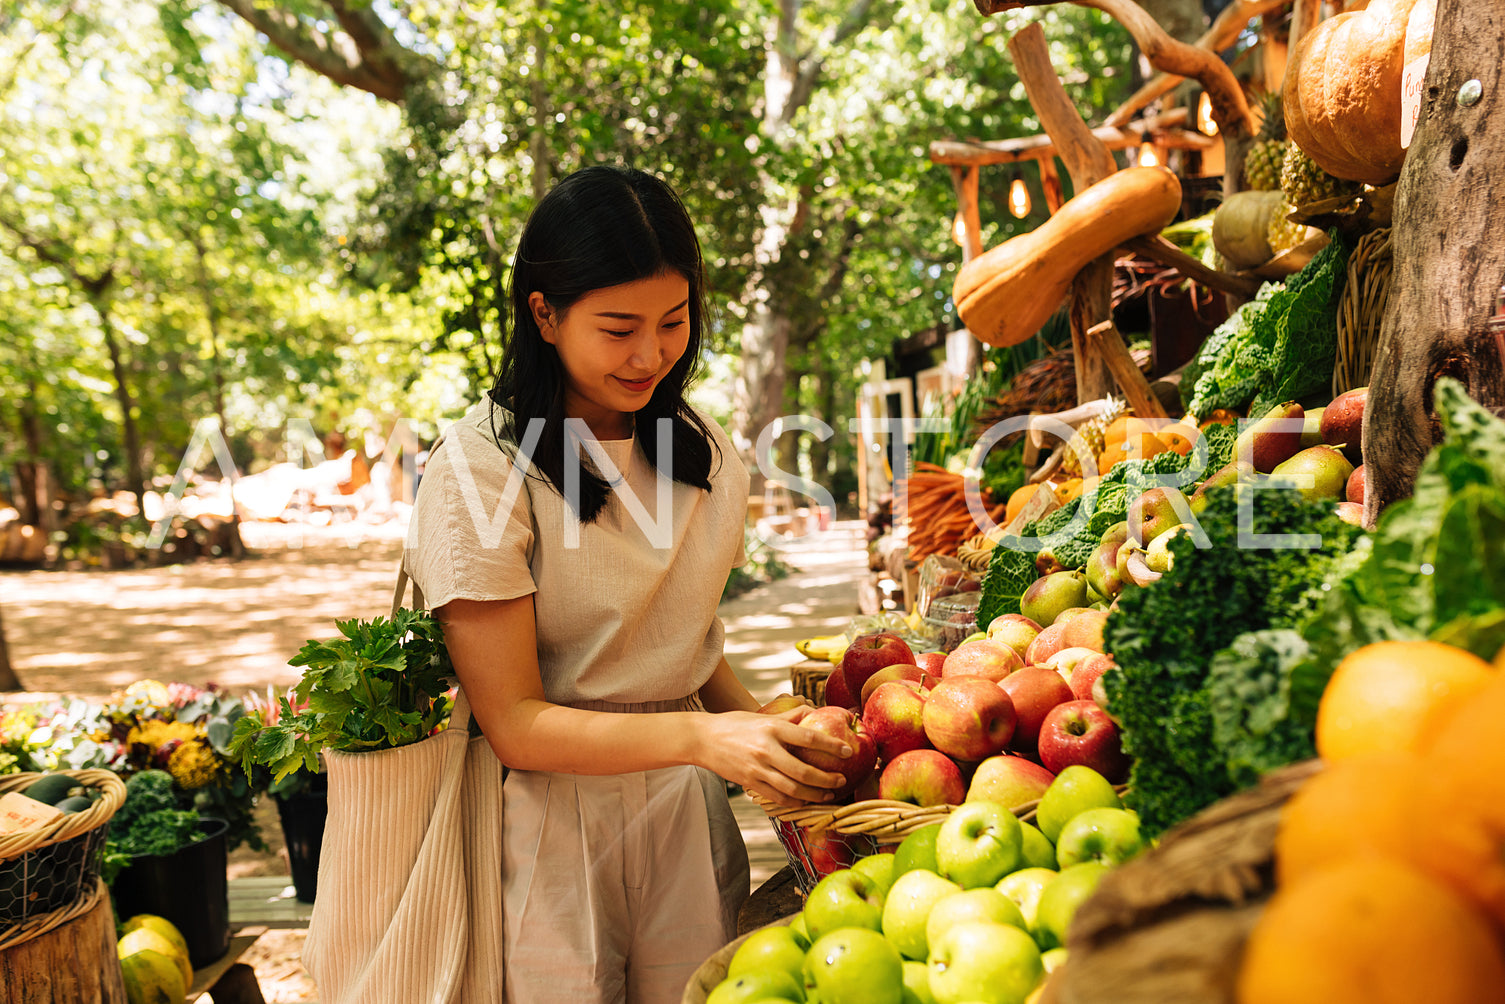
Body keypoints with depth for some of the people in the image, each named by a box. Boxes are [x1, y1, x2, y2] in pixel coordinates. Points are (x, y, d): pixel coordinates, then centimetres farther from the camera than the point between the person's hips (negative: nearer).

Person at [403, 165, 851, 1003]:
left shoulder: (705, 451, 2)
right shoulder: (481, 466, -16)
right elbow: (514, 722, -16)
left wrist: (765, 731, -5)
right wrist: (700, 737, -28)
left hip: (688, 810, 5)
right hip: (553, 825, -4)